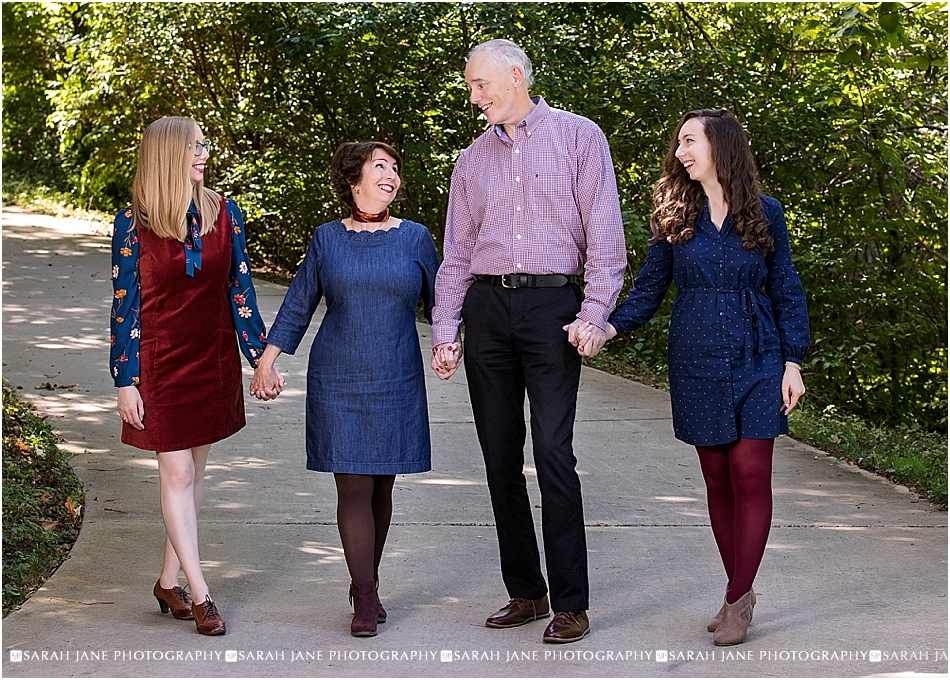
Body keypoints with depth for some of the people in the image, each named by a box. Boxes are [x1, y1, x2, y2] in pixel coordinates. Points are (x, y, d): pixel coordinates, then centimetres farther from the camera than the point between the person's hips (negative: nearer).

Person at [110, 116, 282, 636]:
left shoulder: (223, 214, 0)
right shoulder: (134, 223, -8)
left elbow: (240, 290, 6)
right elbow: (125, 305, -6)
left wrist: (260, 357, 4)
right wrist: (125, 382, -7)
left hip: (214, 359, 4)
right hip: (160, 362, -4)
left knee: (193, 470, 11)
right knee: (176, 474, -2)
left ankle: (169, 581, 24)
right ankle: (199, 594, 4)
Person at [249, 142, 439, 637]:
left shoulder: (415, 238, 5)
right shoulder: (327, 238, 5)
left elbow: (439, 303, 11)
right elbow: (298, 304, 11)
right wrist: (268, 359, 8)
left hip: (396, 381, 1)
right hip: (337, 379, -1)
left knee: (382, 484, 5)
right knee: (353, 485, -5)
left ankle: (365, 584, 21)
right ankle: (365, 598, 1)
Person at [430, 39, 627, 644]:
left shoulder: (578, 137, 3)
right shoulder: (473, 159, 17)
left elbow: (604, 233, -3)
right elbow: (457, 253, 16)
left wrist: (594, 314, -12)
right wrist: (445, 332, 7)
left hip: (553, 305, -5)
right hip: (486, 309, 5)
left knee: (554, 453, -10)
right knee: (501, 456, 5)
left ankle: (571, 604, -4)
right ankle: (525, 593, 15)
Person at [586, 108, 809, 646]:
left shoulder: (765, 214, 2)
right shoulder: (675, 217, 6)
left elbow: (786, 292, 5)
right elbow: (649, 289, 5)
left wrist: (793, 363, -1)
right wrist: (609, 326, -12)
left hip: (756, 361, -2)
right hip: (697, 364, 2)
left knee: (750, 475, -7)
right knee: (717, 478, 5)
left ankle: (737, 600, -2)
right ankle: (741, 592, 16)